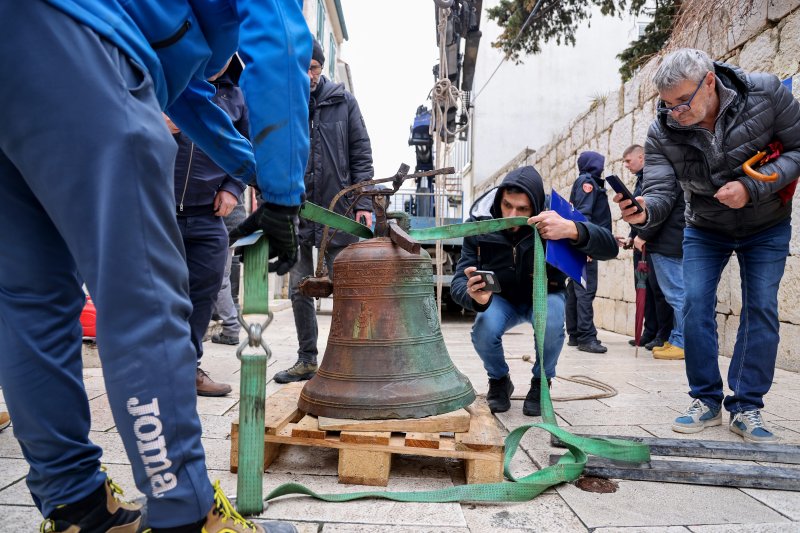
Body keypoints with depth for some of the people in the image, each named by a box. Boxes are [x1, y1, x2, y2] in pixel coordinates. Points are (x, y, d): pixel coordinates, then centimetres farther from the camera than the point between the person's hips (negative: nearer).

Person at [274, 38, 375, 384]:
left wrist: (363, 203, -6)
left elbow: (361, 154, 3)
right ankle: (307, 359, 22)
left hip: (339, 210, -2)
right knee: (299, 288, 9)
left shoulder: (343, 101, 5)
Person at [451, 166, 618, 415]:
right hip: (501, 299, 1)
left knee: (551, 325, -34)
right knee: (484, 333, -29)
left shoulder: (553, 218, -27)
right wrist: (475, 297, -53)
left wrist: (572, 230, -56)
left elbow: (609, 247, -34)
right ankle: (499, 381, 7)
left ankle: (541, 383, 0)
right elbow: (459, 283, -27)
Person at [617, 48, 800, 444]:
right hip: (705, 229, 1)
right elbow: (661, 192, -29)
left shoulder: (766, 93, -24)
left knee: (761, 308, -5)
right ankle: (706, 400, 5)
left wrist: (752, 188, -34)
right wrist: (645, 210, -53)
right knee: (695, 304, -8)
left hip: (766, 226, 0)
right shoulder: (662, 133, -22)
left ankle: (746, 408, 5)